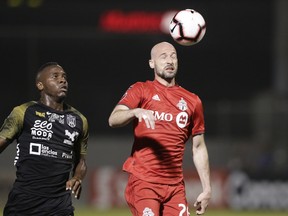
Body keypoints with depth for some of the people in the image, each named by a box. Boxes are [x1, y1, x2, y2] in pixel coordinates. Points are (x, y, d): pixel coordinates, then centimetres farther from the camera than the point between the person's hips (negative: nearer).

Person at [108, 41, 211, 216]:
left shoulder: (192, 101, 14)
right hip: (143, 182, -4)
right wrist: (136, 111, -32)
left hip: (175, 186, 4)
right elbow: (113, 120, -11)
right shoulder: (141, 90, 4)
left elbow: (199, 148, 19)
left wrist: (207, 189, 14)